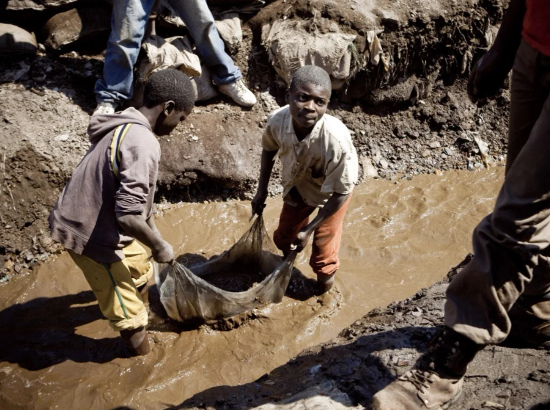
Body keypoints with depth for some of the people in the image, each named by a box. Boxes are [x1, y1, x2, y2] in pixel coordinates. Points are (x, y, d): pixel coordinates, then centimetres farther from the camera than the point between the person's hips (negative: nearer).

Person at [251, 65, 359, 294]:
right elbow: (269, 149, -5)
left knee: (323, 251, 13)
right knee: (284, 235, 25)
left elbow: (342, 192, -28)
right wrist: (262, 190, 1)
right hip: (298, 185, 4)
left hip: (332, 192, -4)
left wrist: (310, 229, -22)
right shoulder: (278, 120, -32)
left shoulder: (336, 141, -44)